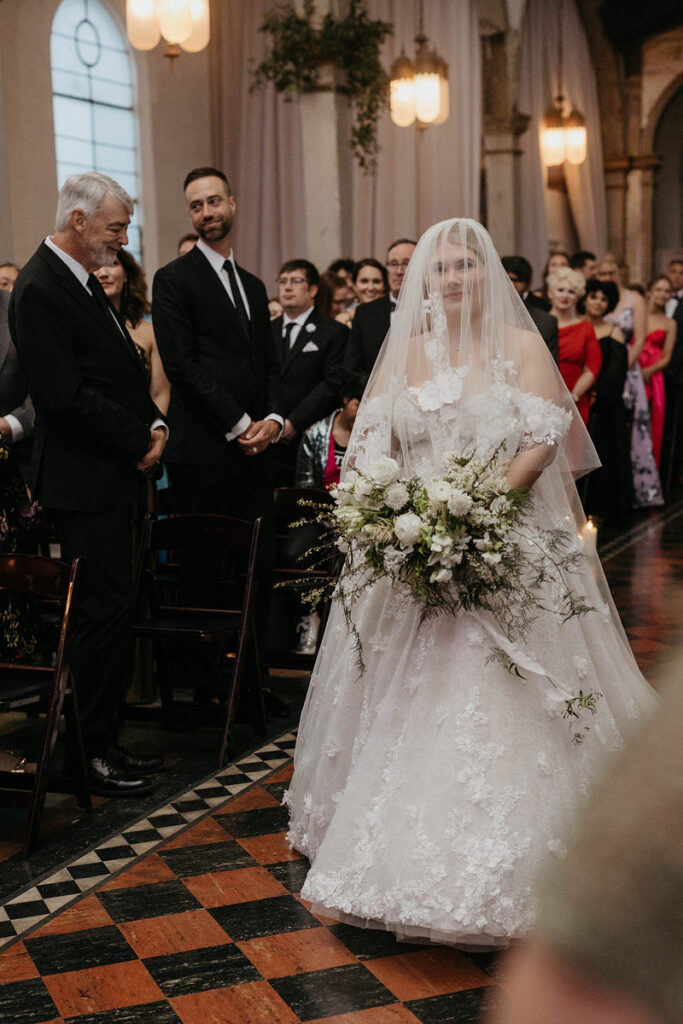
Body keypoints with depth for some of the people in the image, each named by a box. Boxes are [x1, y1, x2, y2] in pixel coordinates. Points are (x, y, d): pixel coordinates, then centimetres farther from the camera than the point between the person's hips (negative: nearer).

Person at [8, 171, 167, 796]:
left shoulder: (84, 281, 16)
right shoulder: (39, 289, -14)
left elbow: (124, 374, 20)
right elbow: (66, 395, -21)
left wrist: (155, 424, 2)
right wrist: (139, 439, -12)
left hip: (112, 475, 10)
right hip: (85, 483, -9)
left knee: (115, 610, 12)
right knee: (107, 611, -5)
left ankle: (106, 740, 22)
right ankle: (91, 753, 7)